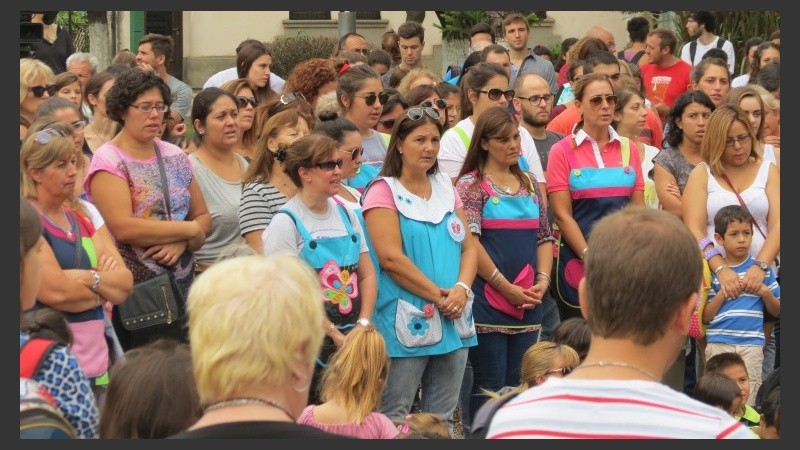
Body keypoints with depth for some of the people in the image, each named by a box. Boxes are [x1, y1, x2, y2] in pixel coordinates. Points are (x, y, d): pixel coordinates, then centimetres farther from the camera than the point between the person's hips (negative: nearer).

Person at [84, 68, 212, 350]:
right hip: (130, 297, -5)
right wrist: (189, 229, -11)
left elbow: (203, 217, 11)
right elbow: (123, 228, -19)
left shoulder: (175, 157, 11)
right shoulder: (108, 162, -7)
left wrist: (181, 242, -11)